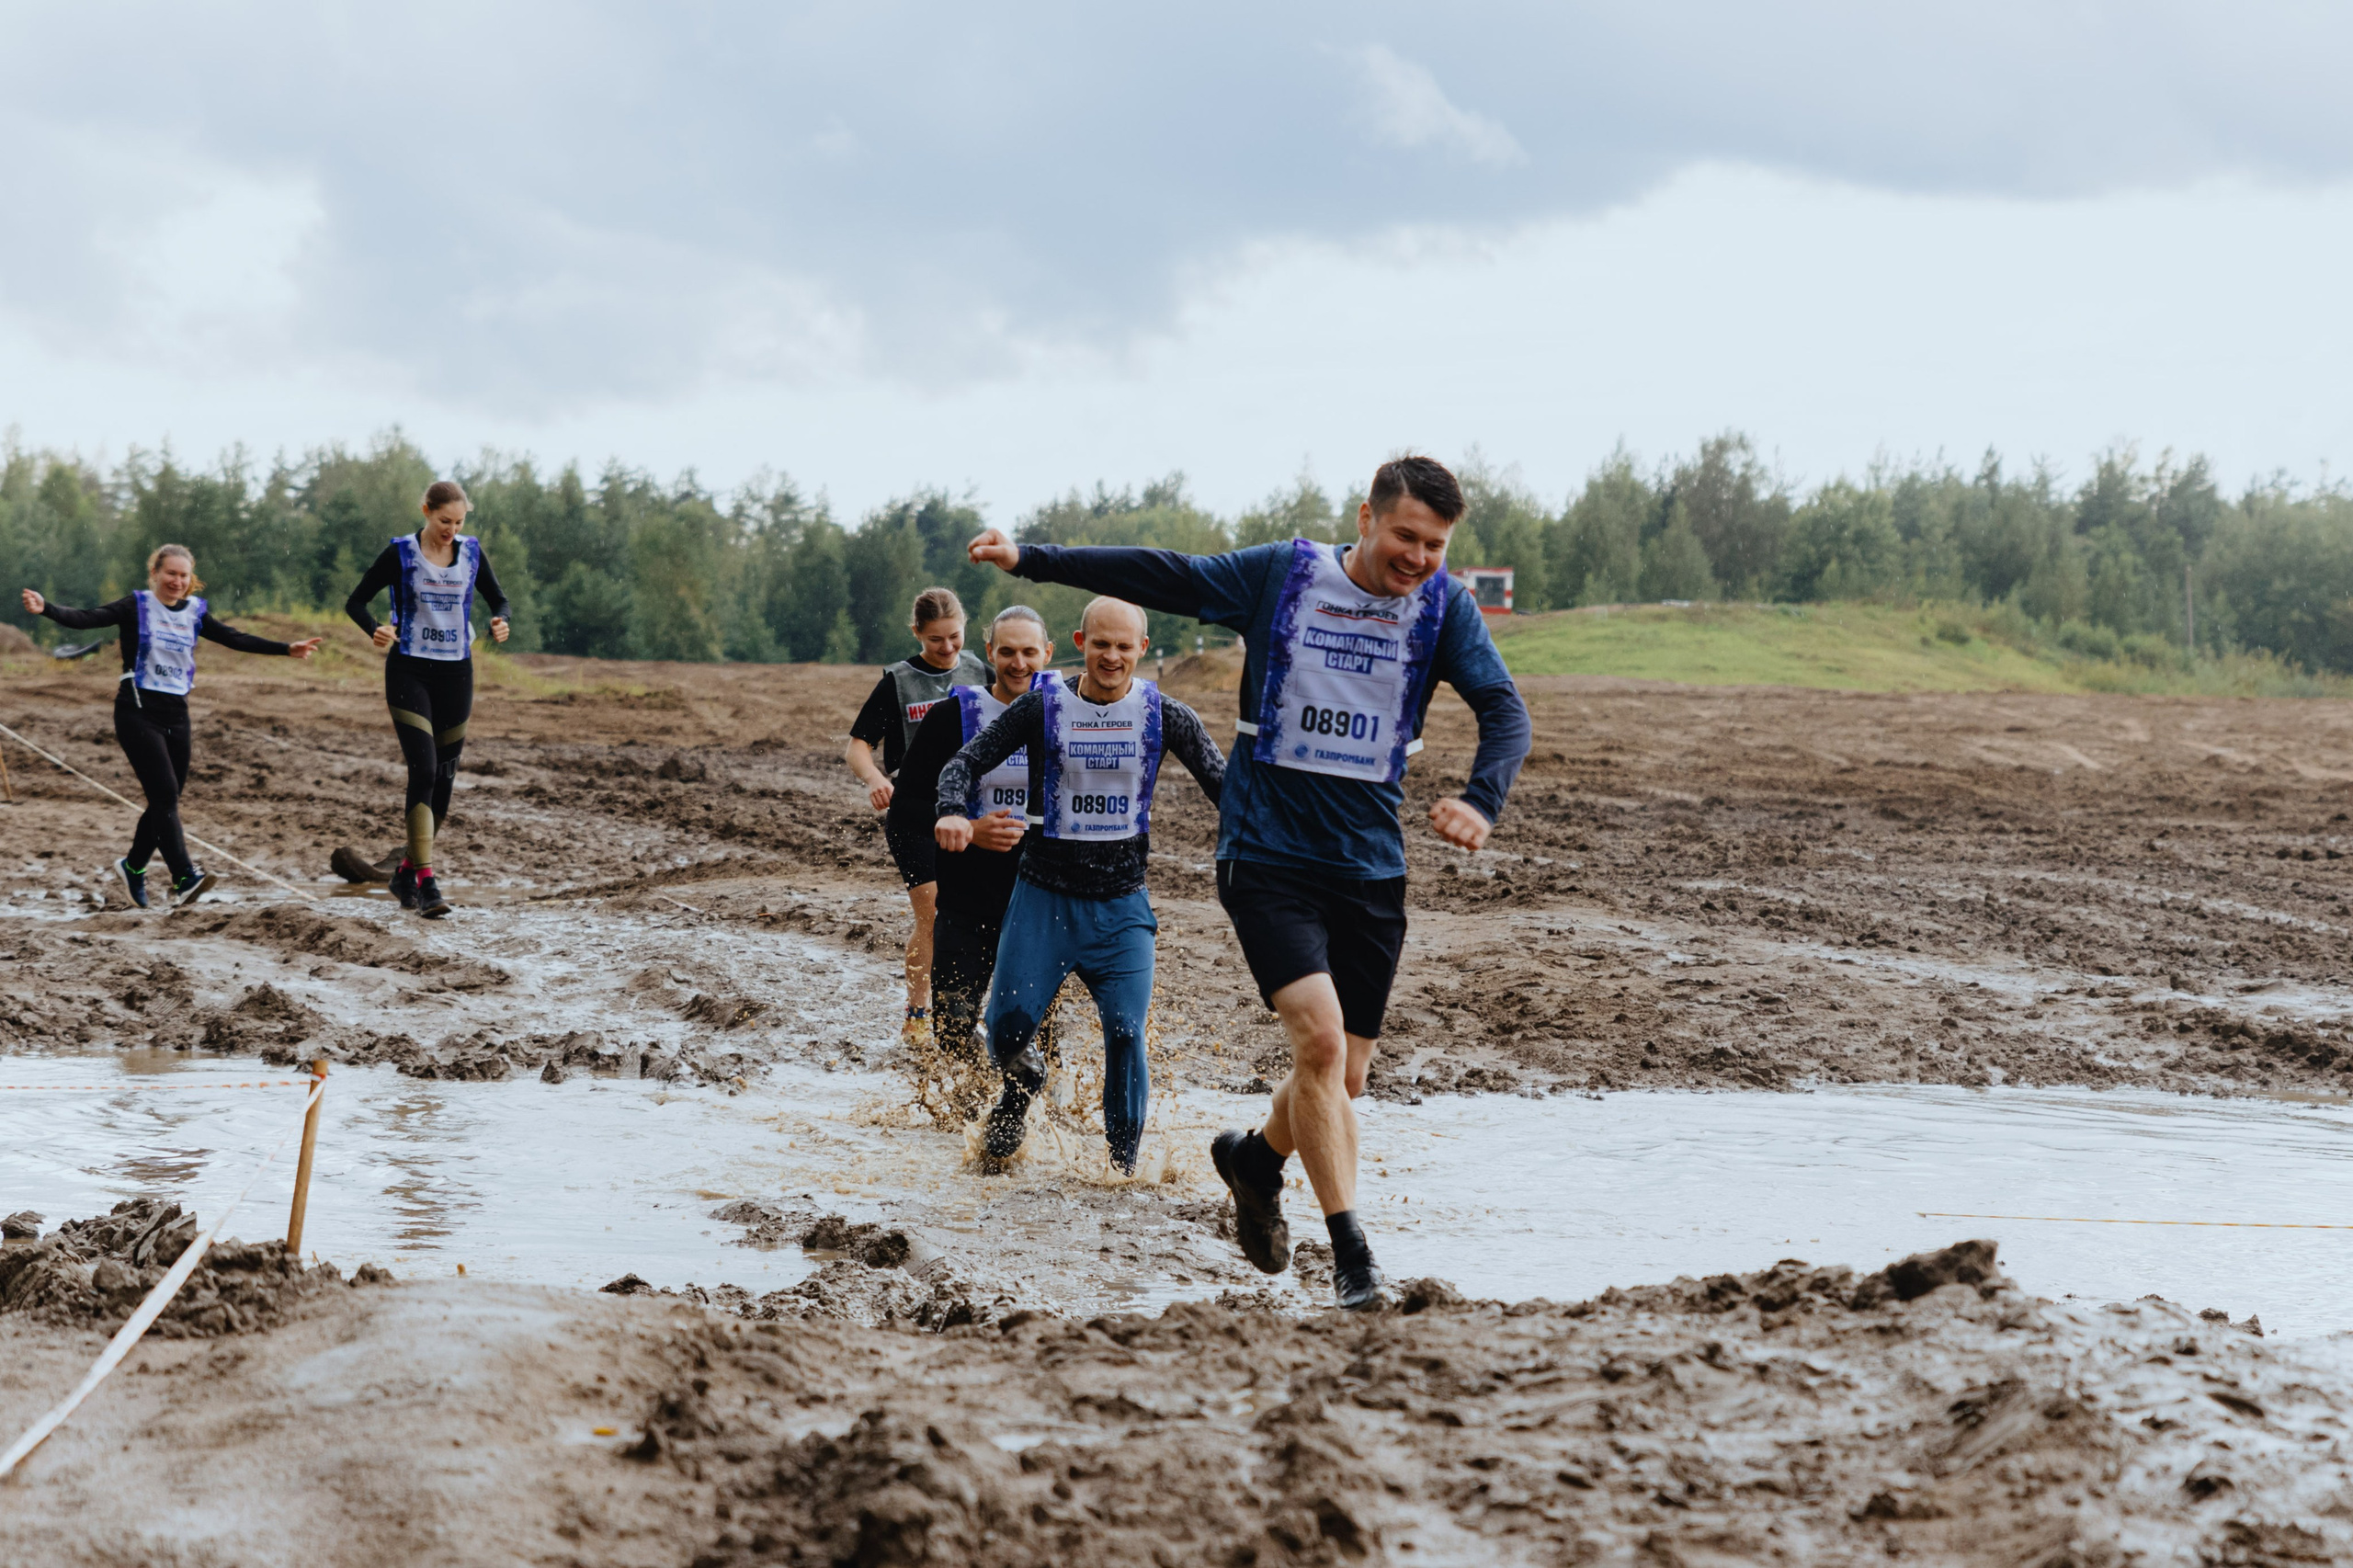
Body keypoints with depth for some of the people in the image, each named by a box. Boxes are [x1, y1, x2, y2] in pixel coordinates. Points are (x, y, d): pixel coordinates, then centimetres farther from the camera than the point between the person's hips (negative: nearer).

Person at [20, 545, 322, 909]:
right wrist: (46, 608, -32)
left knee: (167, 800, 9)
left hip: (175, 714, 6)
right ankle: (185, 877, -23)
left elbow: (236, 639, 11)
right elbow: (85, 619, -15)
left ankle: (134, 866, 30)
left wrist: (287, 648, 6)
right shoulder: (137, 607, -5)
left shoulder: (194, 613, 10)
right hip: (137, 711, -5)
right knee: (165, 793, -16)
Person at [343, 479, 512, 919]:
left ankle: (406, 873, 22)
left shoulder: (471, 552, 4)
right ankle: (426, 882, -17)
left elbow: (497, 599, 13)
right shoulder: (401, 553, -6)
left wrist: (500, 621, -11)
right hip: (409, 672, -4)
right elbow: (356, 602, -1)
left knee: (445, 777, 6)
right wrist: (375, 631, -22)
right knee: (424, 771, -16)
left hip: (456, 673, 4)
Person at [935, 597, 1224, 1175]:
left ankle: (1122, 1164, 3)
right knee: (1007, 1030, -4)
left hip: (1122, 902, 0)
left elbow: (1222, 781, 1)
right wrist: (954, 811, -25)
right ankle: (1022, 1084, 33)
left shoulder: (1165, 716, -1)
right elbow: (966, 762, -4)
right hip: (1044, 893, 0)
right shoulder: (1043, 708, -4)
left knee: (1125, 1033, -13)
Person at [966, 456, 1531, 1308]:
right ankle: (1351, 1253, -12)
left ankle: (1253, 1159, 40)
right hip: (1267, 854, -3)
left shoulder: (1445, 607, -1)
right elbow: (1164, 577, 5)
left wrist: (1481, 799, -30)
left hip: (1372, 864, 3)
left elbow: (1504, 709, -11)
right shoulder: (1281, 574, -3)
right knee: (1319, 1039, -20)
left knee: (1344, 1076, 8)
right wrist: (1032, 560, 3)